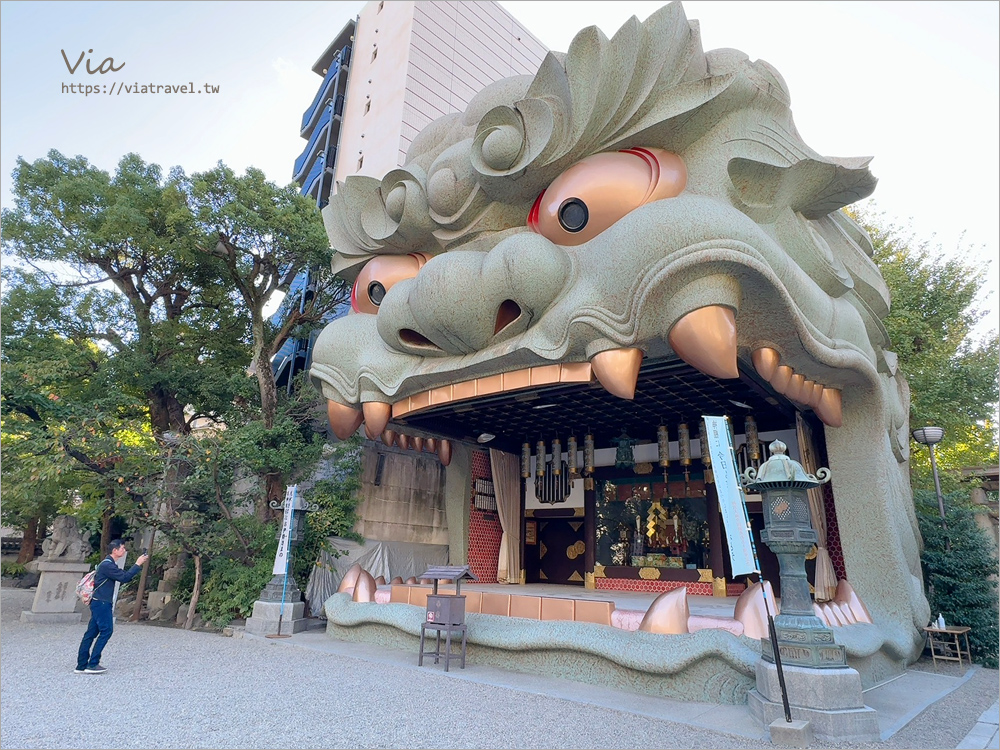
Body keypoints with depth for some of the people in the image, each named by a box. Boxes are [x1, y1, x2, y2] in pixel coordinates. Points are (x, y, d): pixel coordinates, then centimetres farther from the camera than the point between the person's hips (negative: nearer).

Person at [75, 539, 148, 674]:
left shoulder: (110, 564, 16)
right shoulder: (107, 565, -17)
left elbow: (124, 577, 19)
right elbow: (124, 578, -21)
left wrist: (138, 565, 9)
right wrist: (138, 564, -16)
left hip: (100, 603, 10)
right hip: (101, 603, -10)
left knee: (91, 633, 10)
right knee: (106, 631, -5)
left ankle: (81, 665, 14)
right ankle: (92, 664, -1)